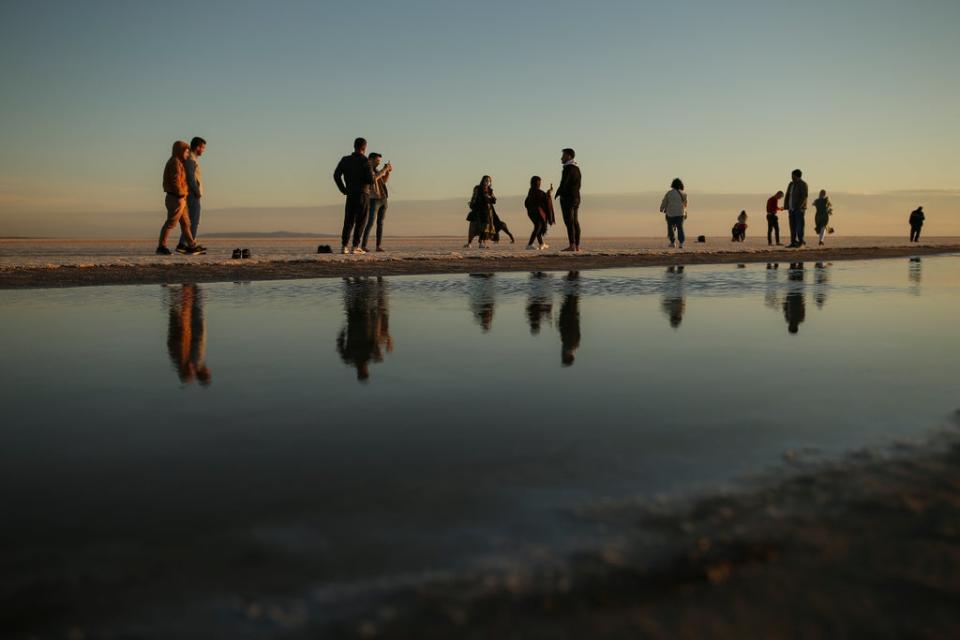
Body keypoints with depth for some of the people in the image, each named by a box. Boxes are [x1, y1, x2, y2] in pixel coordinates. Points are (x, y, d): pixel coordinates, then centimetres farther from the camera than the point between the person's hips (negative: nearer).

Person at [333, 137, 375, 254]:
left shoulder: (345, 160, 5)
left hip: (350, 195, 4)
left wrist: (343, 190, 6)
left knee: (348, 221, 10)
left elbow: (336, 175, 0)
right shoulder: (365, 161, -9)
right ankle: (355, 247, -5)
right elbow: (371, 180, -14)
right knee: (360, 221, 0)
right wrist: (372, 174, 9)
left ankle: (344, 246, 4)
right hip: (363, 194, -4)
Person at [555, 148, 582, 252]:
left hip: (567, 198, -9)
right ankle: (577, 246, 6)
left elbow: (564, 183, -18)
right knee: (575, 223, 7)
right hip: (576, 198, 9)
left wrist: (557, 194, -5)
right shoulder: (577, 168, 17)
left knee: (569, 222, -11)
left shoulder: (568, 168, -11)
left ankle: (572, 246, -15)